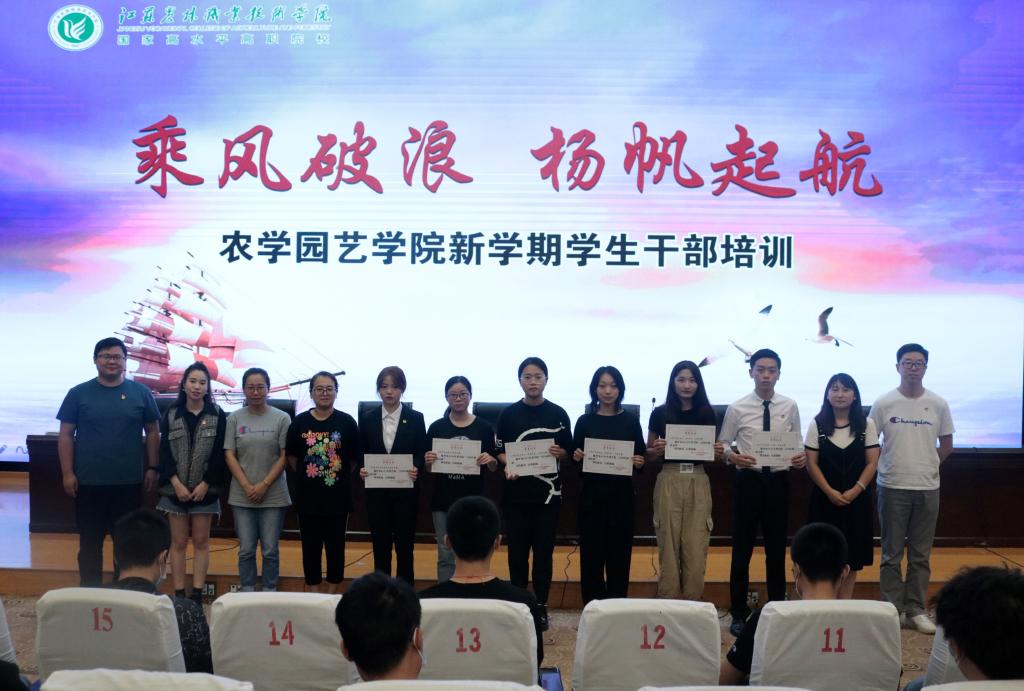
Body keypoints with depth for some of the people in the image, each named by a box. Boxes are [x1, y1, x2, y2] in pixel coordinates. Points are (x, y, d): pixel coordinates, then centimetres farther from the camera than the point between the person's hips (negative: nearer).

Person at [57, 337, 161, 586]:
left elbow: (152, 432, 7)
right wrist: (68, 473, -4)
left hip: (129, 481, 1)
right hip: (89, 482, -1)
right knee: (90, 541, 9)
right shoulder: (79, 394, 0)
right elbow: (66, 435, 1)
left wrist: (152, 467, 3)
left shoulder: (141, 393, 1)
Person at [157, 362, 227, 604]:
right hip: (175, 489, 1)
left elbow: (219, 454, -3)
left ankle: (197, 594, 9)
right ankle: (179, 594, 10)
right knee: (178, 542, 5)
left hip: (205, 489, -1)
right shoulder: (171, 414, 4)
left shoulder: (217, 415, 1)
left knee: (201, 542, 4)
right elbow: (164, 452, 0)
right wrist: (177, 484, -10)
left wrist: (205, 485, -10)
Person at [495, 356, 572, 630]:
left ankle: (541, 606, 16)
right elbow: (500, 451, 6)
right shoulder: (508, 414, 4)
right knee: (517, 552, 5)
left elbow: (568, 453, 7)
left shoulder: (558, 414, 3)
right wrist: (507, 466, -14)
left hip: (548, 493, 0)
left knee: (543, 552, 5)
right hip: (516, 493, 0)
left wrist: (559, 453, -14)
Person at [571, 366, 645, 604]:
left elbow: (641, 458, 7)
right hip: (592, 495, 0)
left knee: (619, 553, 5)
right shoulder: (585, 421, 4)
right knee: (591, 553, 1)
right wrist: (576, 457, -13)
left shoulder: (630, 421, 4)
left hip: (622, 495, 0)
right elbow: (574, 460, 7)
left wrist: (639, 463, -14)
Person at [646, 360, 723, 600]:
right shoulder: (660, 413, 2)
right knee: (669, 548, 3)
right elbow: (648, 454, 8)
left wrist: (718, 452, -8)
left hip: (698, 483, 1)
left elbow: (714, 453, 14)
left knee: (696, 549, 1)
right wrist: (656, 449, -13)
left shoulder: (707, 413, 6)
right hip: (669, 482, -1)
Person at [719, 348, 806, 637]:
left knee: (777, 549, 13)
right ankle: (739, 613, 19)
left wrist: (802, 457, -14)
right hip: (748, 481, -2)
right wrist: (731, 456, -19)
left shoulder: (790, 406, 1)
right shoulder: (737, 408, -4)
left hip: (778, 482, 2)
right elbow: (722, 443, 1)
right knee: (742, 550, 6)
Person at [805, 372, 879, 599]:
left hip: (856, 498, 1)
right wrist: (830, 492, -12)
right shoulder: (817, 425, 1)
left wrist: (855, 491, -12)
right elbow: (811, 464, -2)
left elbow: (872, 463, 0)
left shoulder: (866, 425, 2)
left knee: (851, 555, 4)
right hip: (825, 499, -1)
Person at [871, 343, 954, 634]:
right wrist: (890, 466, 1)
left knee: (921, 555, 9)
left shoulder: (938, 405, 2)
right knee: (891, 554, 5)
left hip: (927, 488, 2)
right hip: (893, 487, -2)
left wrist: (925, 467, 7)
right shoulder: (883, 404, -4)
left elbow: (947, 444, 12)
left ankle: (915, 610, 20)